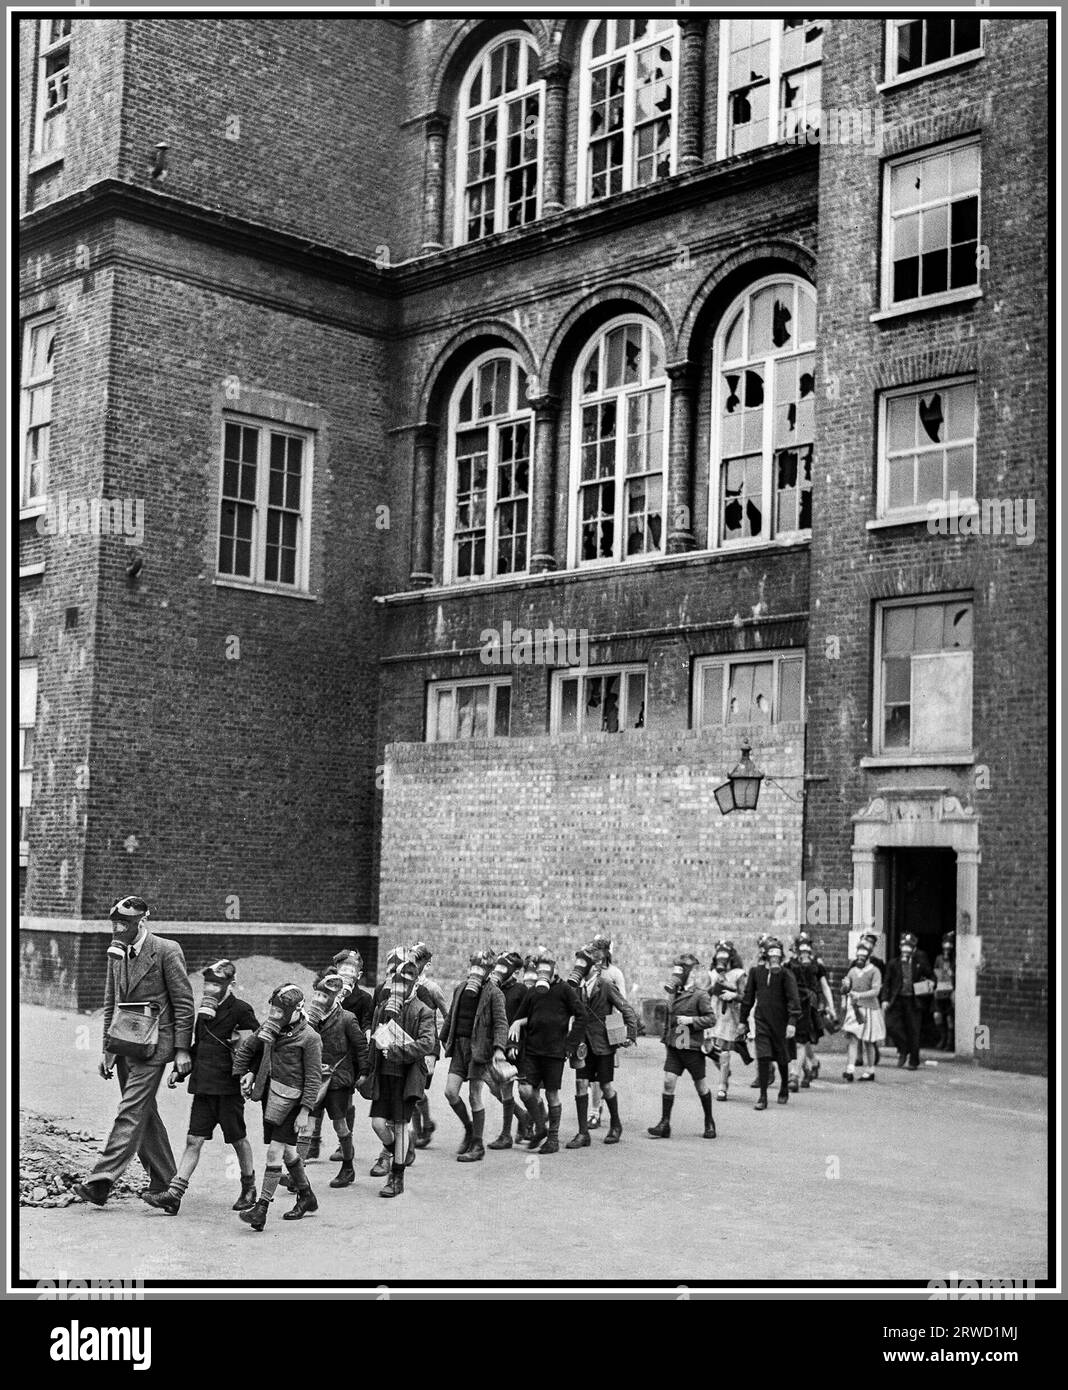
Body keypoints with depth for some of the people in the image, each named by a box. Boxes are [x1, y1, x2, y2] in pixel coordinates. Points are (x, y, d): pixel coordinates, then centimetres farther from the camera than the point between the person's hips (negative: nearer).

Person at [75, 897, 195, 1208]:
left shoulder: (167, 951, -9)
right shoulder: (116, 953, 11)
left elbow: (184, 1003, -8)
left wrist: (181, 1049, -11)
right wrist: (107, 1049, 14)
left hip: (152, 1045, -7)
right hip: (123, 1044, 7)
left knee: (130, 1113, -11)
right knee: (143, 1115, 11)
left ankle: (101, 1182, -15)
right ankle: (163, 1182, 21)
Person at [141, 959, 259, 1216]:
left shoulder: (241, 1010, -9)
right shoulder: (205, 1008, 11)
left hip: (229, 1086, -6)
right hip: (203, 1084, 6)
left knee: (238, 1139, 8)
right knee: (194, 1140, 2)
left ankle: (249, 1188, 27)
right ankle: (174, 1195, -2)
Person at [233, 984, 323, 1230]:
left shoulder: (309, 1038, -13)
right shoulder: (272, 1029, 5)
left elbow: (313, 1078, -13)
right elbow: (246, 1048, 20)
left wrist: (305, 1111, -17)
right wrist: (245, 1073, 5)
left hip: (291, 1101, -7)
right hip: (271, 1096, 7)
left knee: (275, 1151, -11)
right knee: (287, 1152, 17)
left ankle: (262, 1207, -9)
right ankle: (307, 1198, 34)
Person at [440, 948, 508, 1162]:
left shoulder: (493, 993, -7)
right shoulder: (460, 989, 11)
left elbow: (501, 1022, -13)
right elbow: (451, 1017, 22)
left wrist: (499, 1047, -26)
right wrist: (445, 1040, 25)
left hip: (479, 1046, -5)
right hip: (459, 1045, 6)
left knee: (474, 1096, -1)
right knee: (450, 1091, -2)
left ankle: (478, 1146, 10)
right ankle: (469, 1128, 23)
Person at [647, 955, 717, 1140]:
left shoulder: (700, 994, -12)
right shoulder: (674, 992, 8)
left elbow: (711, 1018, -13)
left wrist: (690, 1020, -22)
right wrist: (666, 1038, 17)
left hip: (692, 1047, -5)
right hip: (673, 1046, 5)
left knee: (700, 1085, 8)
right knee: (668, 1082, -4)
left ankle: (709, 1122, 24)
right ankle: (665, 1124, -2)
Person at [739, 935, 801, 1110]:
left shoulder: (785, 975, -7)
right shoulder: (756, 972, 3)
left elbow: (793, 999, -12)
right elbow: (748, 997, 11)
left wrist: (792, 1022, -22)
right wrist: (743, 1020, 12)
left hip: (780, 1022, -1)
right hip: (762, 1021, 1)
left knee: (782, 1059, 11)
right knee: (763, 1058, -8)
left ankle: (784, 1090, 34)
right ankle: (763, 1097, -3)